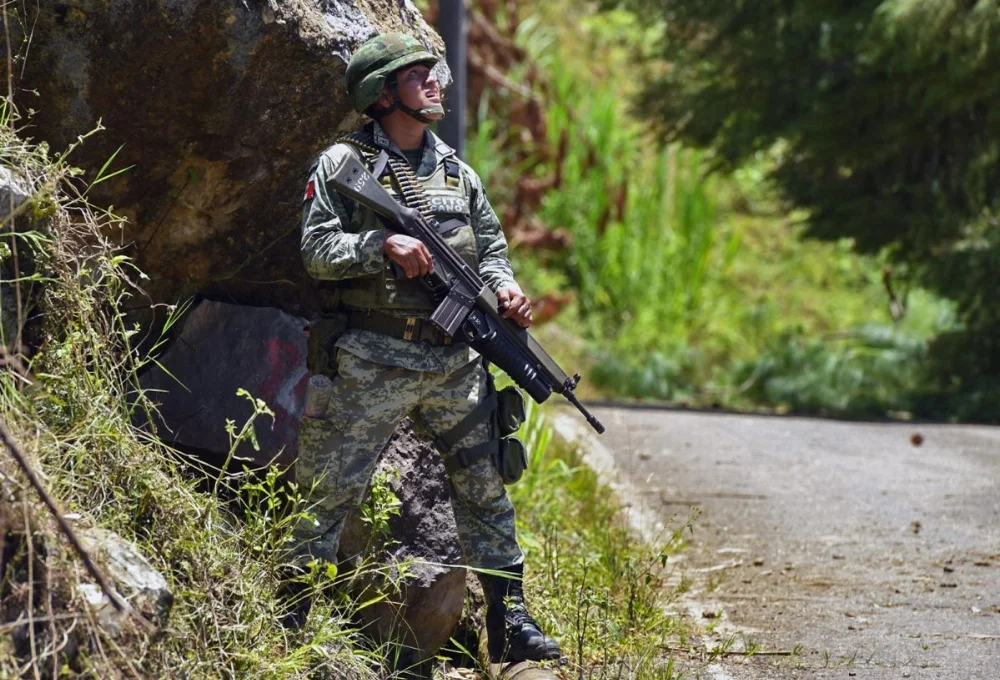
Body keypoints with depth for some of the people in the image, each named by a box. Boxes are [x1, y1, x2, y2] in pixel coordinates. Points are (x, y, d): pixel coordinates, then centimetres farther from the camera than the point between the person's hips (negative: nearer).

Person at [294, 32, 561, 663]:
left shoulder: (457, 170, 15)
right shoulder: (344, 163, -1)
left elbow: (491, 246, 19)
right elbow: (316, 249, -7)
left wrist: (503, 286, -2)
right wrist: (383, 245, -21)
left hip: (457, 361, 5)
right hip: (375, 362, -5)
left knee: (486, 490, 5)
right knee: (330, 493, -2)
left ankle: (510, 620, 11)